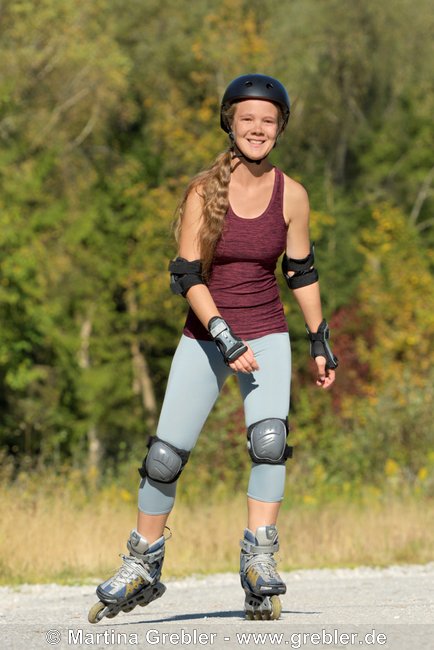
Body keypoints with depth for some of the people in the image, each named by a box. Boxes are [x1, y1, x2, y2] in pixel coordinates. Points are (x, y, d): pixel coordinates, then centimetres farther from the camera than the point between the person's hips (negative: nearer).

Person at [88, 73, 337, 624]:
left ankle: (259, 566, -22)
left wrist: (320, 342, 12)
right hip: (205, 336, 0)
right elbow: (185, 275, -12)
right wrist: (226, 338, -21)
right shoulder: (205, 190, -8)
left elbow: (301, 272, 10)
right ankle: (140, 570, 15)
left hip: (266, 336, 1)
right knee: (166, 455, -2)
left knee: (269, 439, -23)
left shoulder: (292, 195, -2)